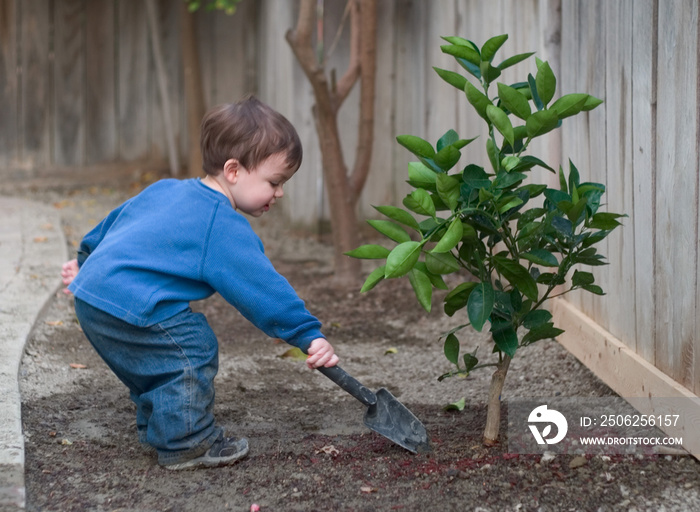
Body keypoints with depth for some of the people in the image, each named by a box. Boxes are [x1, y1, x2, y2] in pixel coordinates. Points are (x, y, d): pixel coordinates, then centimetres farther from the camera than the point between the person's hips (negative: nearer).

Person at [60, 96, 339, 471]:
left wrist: (85, 259, 45)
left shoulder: (166, 190, 16)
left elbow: (116, 220, 30)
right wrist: (310, 335, -10)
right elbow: (264, 288, -13)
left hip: (91, 291, 10)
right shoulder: (224, 228, -12)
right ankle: (185, 444, 2)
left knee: (158, 359, 24)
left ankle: (158, 429, 37)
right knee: (193, 351, -5)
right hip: (128, 309, -10)